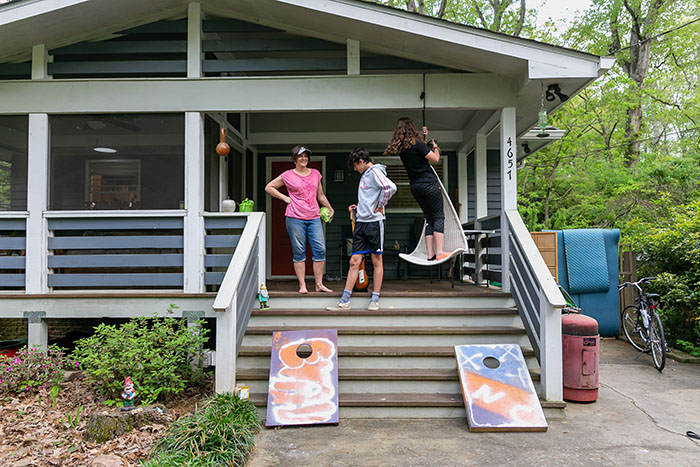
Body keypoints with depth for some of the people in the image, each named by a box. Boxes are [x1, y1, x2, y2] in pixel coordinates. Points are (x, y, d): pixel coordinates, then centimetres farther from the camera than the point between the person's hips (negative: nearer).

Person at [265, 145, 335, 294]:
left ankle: (319, 284, 5)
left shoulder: (316, 174, 14)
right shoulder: (288, 175, 3)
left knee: (320, 250, -3)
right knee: (299, 252, 0)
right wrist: (285, 198, 2)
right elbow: (269, 187, 11)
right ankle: (302, 285, 7)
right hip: (295, 218, -3)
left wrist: (330, 209, 23)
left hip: (314, 217, 3)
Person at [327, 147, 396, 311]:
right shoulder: (365, 175, 19)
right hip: (361, 222, 8)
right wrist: (358, 207, 15)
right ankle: (344, 301, 6)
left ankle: (375, 300, 11)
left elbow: (391, 188, -26)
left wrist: (380, 206, -15)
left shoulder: (375, 172, -8)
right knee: (354, 261, 5)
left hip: (374, 221, -8)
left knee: (376, 261, 3)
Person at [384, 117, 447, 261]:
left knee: (429, 219, 11)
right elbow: (435, 159, -10)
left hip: (415, 186, 7)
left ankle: (430, 254, 6)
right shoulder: (416, 143, -12)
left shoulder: (400, 148, 10)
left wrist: (423, 137, 28)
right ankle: (439, 252, -10)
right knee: (439, 217, -3)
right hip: (429, 183, -7)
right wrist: (435, 148, 8)